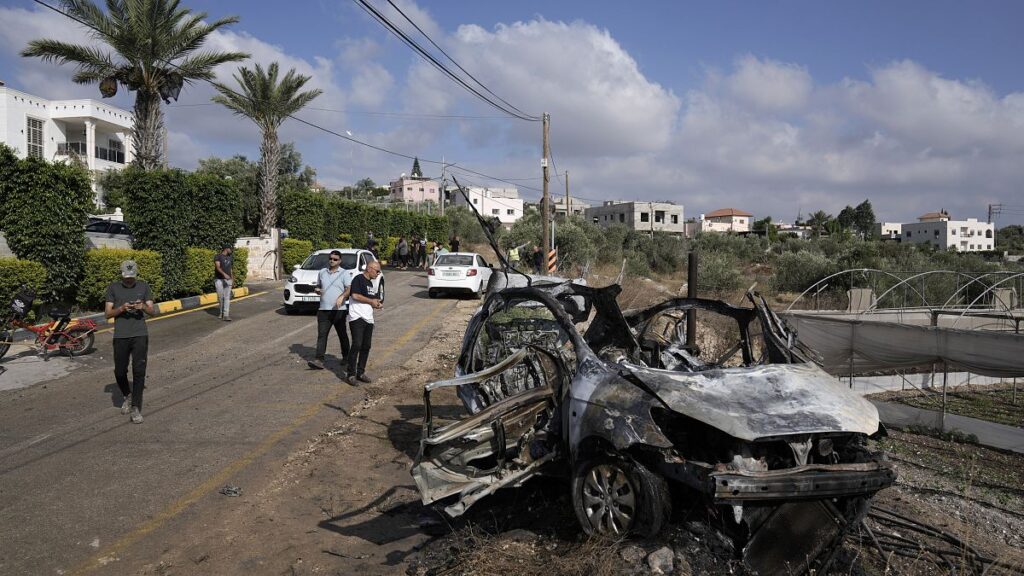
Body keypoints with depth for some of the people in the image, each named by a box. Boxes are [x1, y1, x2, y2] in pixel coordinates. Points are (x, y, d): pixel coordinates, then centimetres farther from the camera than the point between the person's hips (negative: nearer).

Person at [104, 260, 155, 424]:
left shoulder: (143, 286, 7)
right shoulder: (113, 288, 5)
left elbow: (152, 311, 5)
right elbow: (107, 313, 2)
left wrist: (144, 307, -17)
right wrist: (121, 308, -16)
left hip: (140, 335, -1)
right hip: (120, 336, 1)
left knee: (139, 371, -6)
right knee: (120, 372, 7)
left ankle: (136, 408, -2)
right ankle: (128, 396, 35)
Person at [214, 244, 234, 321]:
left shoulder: (230, 258, 11)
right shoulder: (217, 257, -7)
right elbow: (218, 267, -20)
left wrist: (233, 280, 17)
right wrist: (224, 274, -35)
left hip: (228, 280, 3)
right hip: (219, 280, -3)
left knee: (227, 297, -8)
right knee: (220, 297, 4)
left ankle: (226, 315, -14)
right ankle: (222, 312, 26)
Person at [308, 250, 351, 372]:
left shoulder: (344, 273, -2)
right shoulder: (322, 272, 13)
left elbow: (349, 289, -14)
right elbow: (318, 286, 25)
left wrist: (342, 296, -33)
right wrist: (317, 290, 1)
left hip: (339, 310, -3)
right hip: (324, 310, 3)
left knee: (342, 335, 11)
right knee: (321, 335, -6)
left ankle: (345, 357, 27)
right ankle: (319, 360, -11)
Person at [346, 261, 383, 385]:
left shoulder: (370, 283, 22)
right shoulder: (358, 279, -5)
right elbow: (355, 295, -17)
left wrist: (376, 304, 8)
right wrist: (371, 301, -9)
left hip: (368, 319, 9)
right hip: (357, 317, -9)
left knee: (366, 346, 8)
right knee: (356, 345, -13)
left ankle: (360, 373, 17)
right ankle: (351, 375, -8)